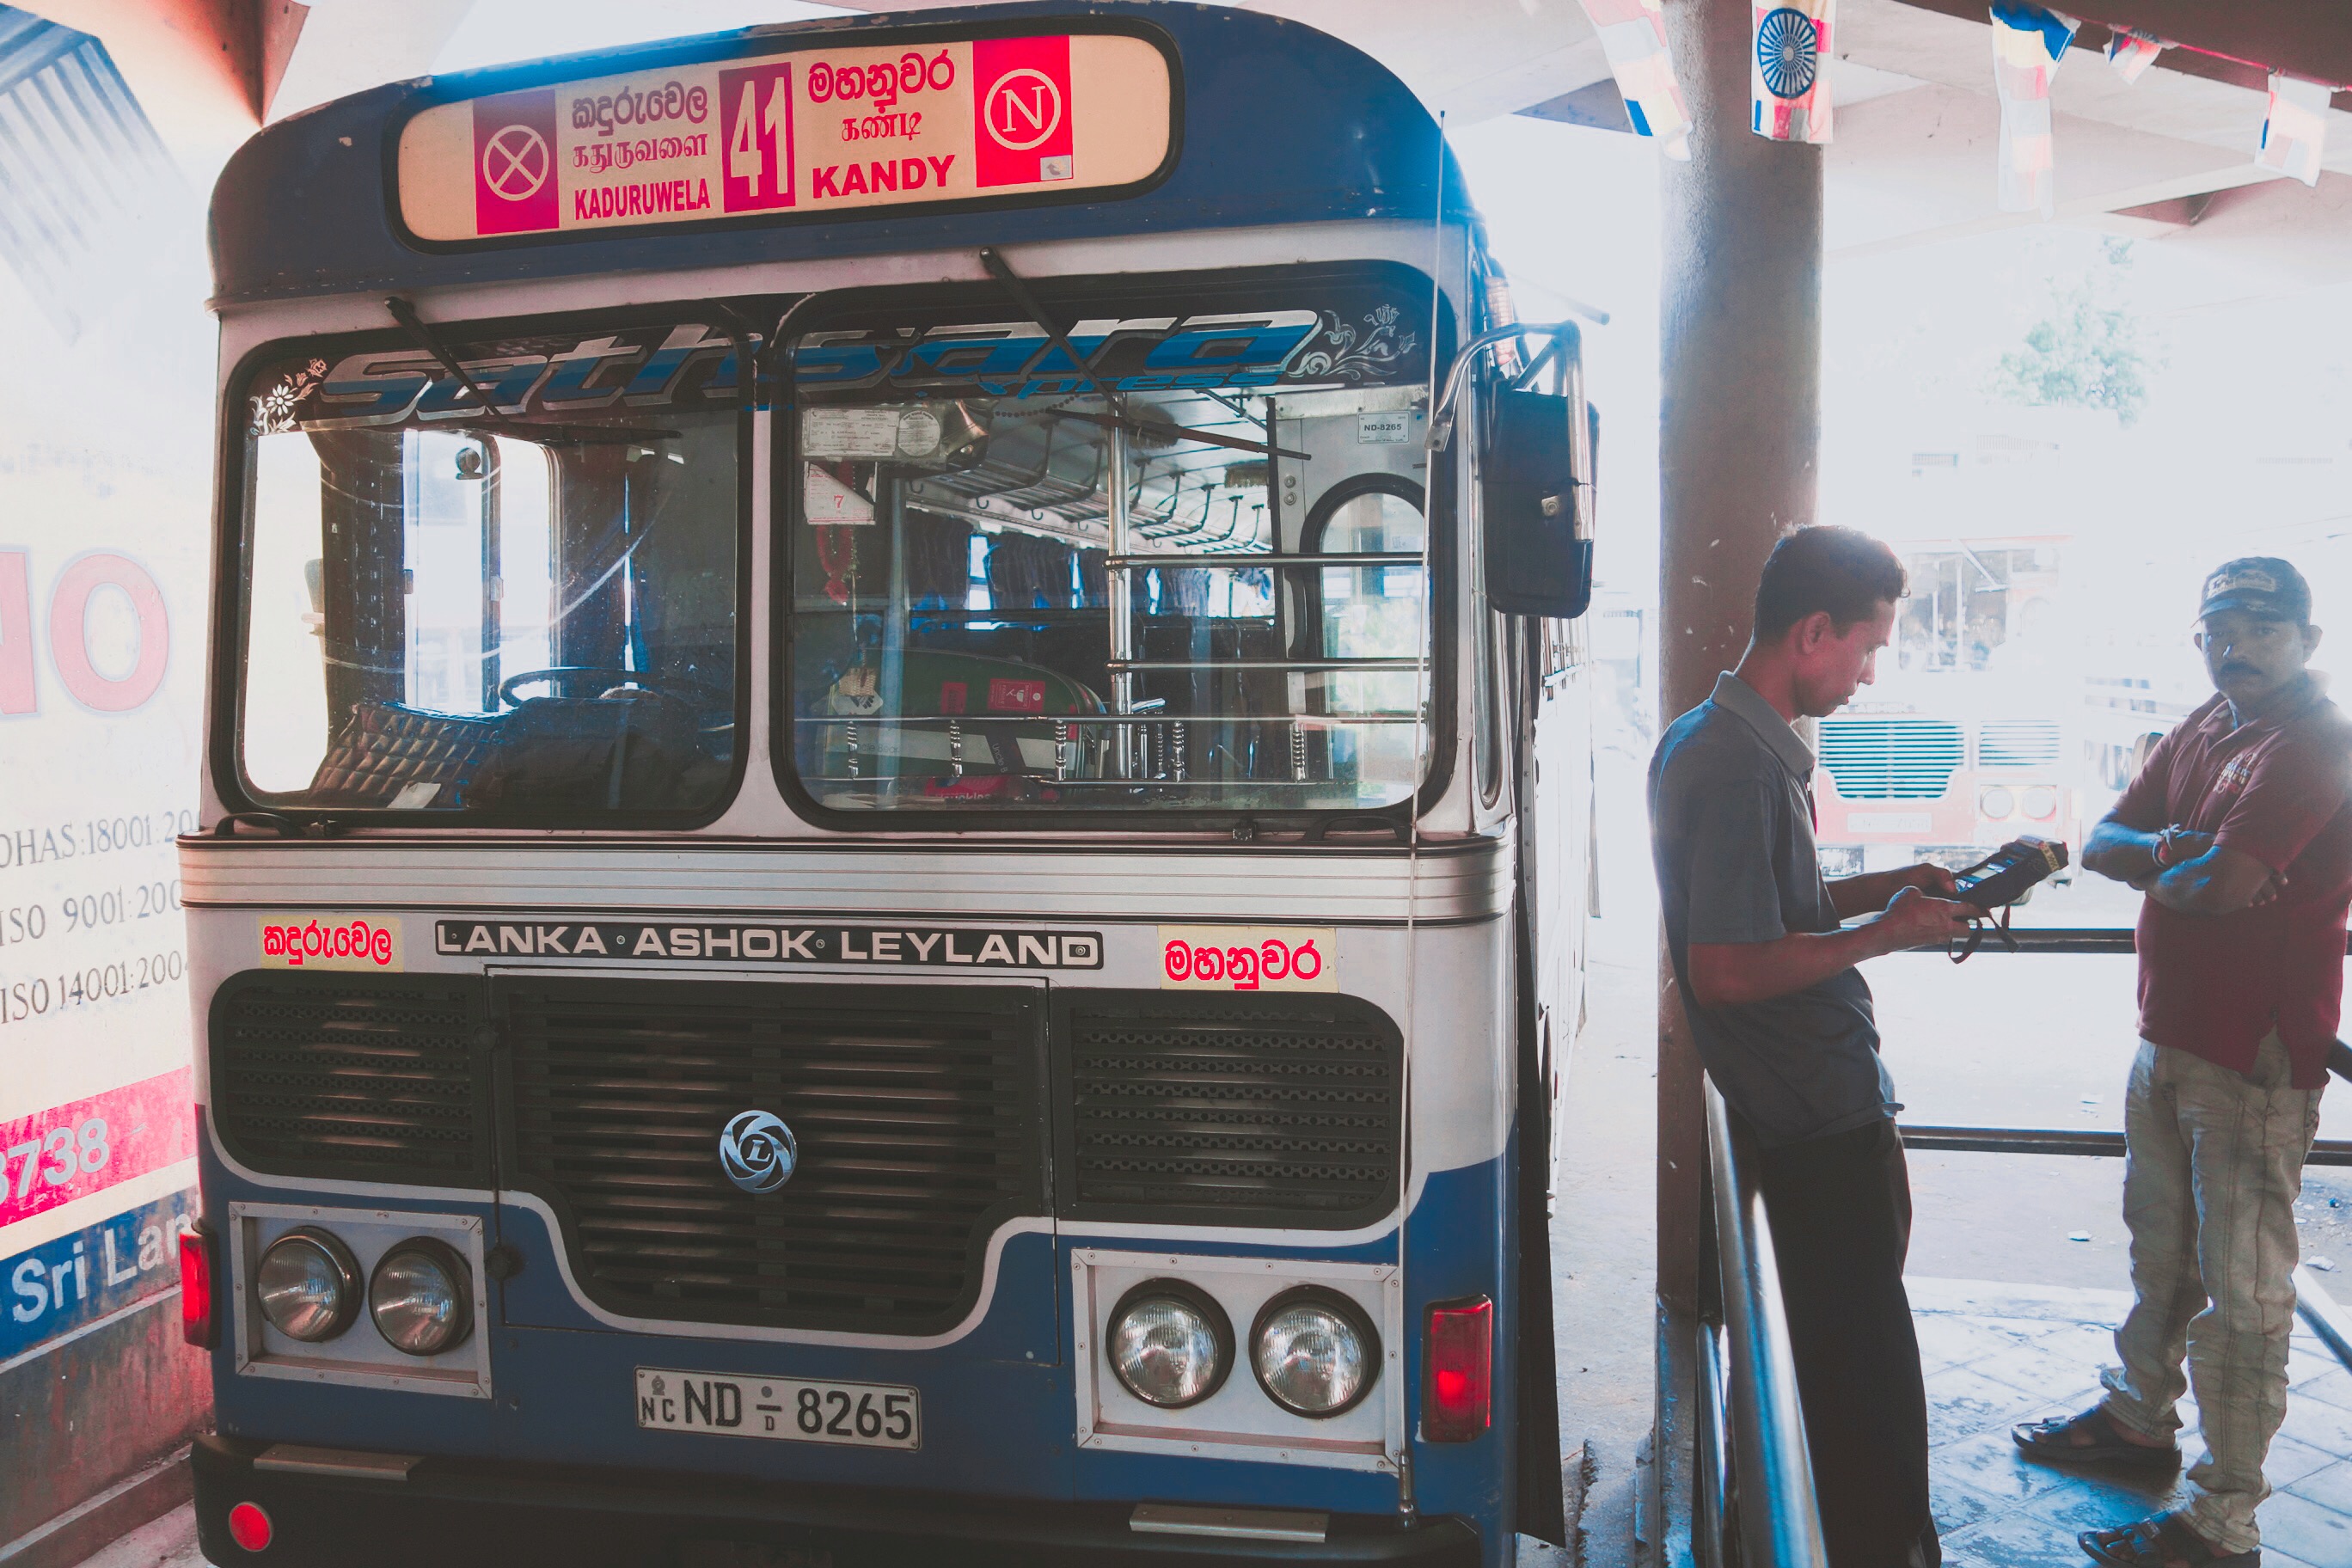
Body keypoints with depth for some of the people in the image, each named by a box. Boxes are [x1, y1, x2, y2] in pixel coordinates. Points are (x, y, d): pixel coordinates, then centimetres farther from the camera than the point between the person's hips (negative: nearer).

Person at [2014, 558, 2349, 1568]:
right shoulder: (2203, 730, 11)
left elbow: (2224, 884, -26)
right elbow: (2099, 844, 8)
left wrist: (2158, 865, -4)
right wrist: (2176, 850, -12)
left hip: (2255, 1060, -9)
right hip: (2170, 1036, 9)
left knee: (2240, 1288, -1)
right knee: (2161, 1250, 23)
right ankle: (2139, 1416, 41)